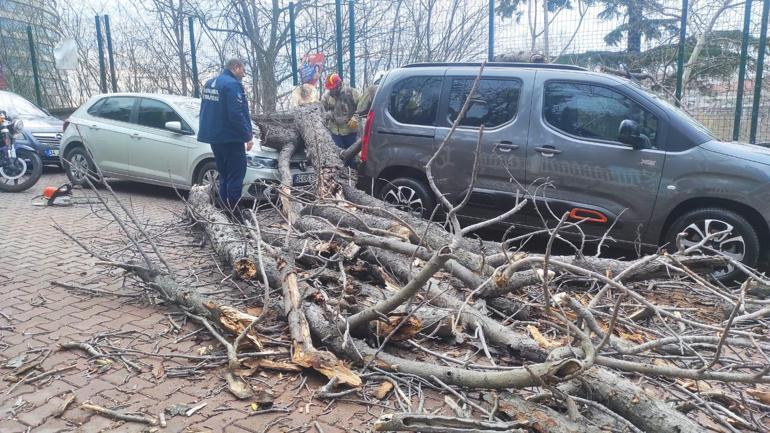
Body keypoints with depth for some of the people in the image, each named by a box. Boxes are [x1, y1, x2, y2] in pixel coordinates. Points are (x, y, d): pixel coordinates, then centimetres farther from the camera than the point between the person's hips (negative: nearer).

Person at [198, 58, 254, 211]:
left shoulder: (209, 83, 14)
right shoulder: (233, 84, -15)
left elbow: (205, 112, 21)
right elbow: (237, 114, -22)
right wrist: (248, 136, -17)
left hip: (214, 136, 9)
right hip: (230, 138, -9)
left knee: (224, 176, 16)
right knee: (235, 177, -3)